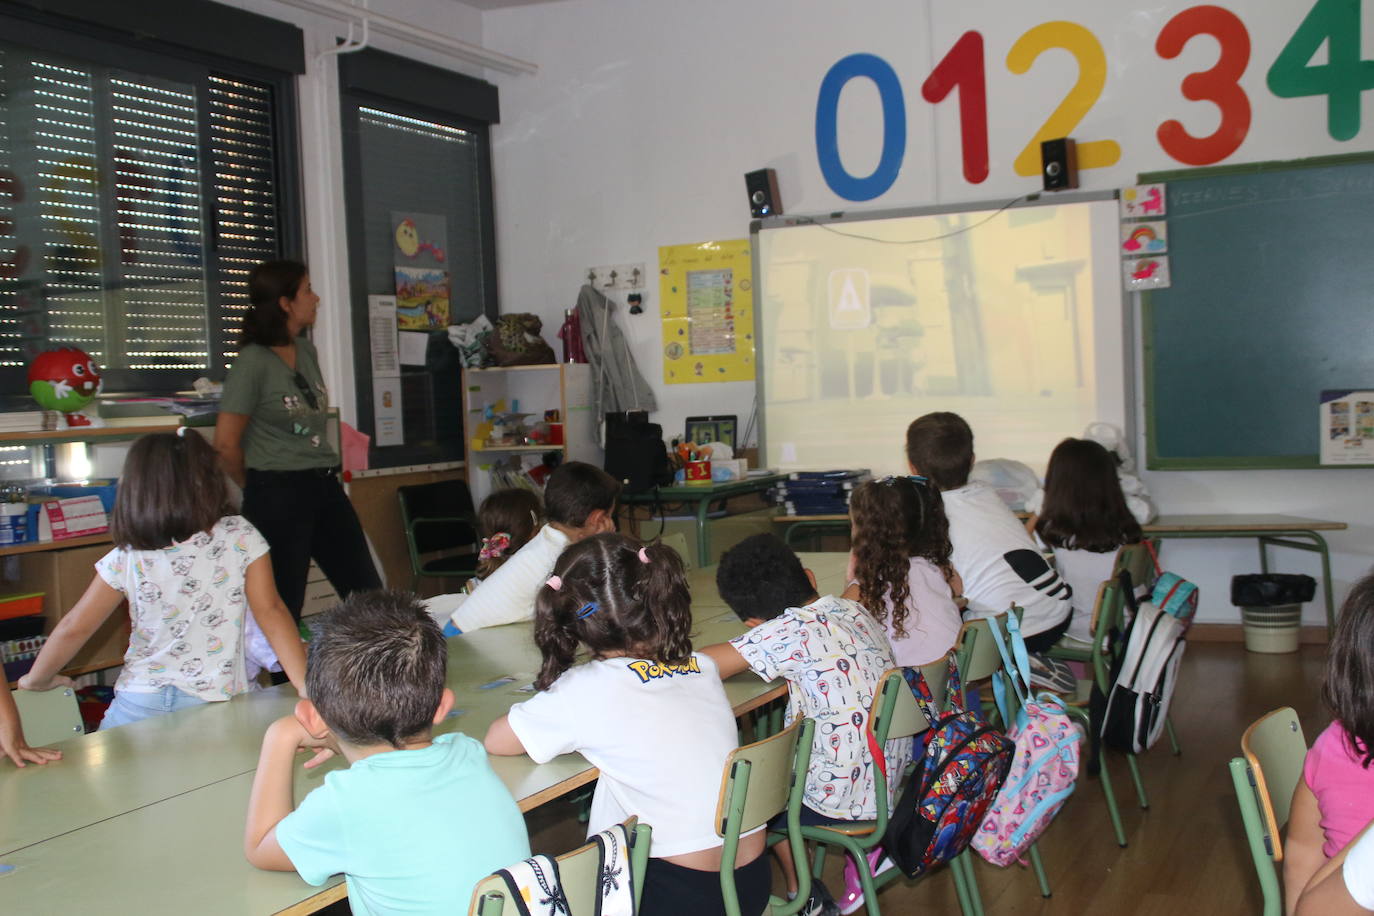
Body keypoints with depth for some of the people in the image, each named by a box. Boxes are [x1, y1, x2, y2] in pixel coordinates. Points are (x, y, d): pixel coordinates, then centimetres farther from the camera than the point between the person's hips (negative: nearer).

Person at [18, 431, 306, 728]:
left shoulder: (126, 560, -3)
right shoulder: (240, 538, -5)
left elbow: (73, 629, 4)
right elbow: (270, 611, -9)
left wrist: (36, 679, 21)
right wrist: (307, 688, -9)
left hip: (139, 703, 1)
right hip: (216, 702, -1)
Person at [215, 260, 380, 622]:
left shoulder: (307, 351, 12)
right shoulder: (254, 361, -10)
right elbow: (226, 442, -10)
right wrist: (261, 489, 3)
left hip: (325, 487, 8)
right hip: (278, 494, -7)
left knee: (368, 594, 8)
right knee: (284, 608, 1)